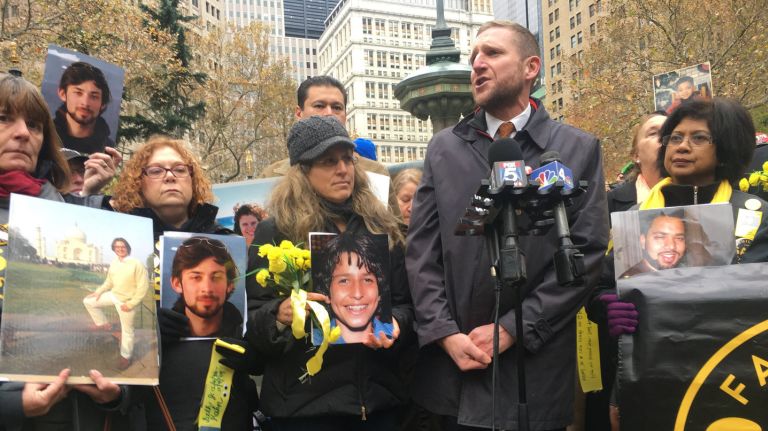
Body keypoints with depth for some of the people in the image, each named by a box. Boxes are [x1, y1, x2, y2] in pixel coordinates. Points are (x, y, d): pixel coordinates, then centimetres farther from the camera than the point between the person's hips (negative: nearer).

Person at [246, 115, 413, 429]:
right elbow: (250, 320, -4)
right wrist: (280, 314, -25)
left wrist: (395, 324, -11)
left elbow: (405, 302, 11)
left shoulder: (382, 228, 8)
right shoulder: (275, 232, -3)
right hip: (304, 401, -3)